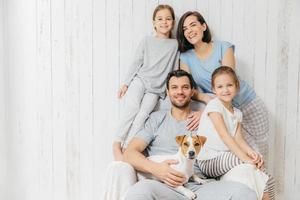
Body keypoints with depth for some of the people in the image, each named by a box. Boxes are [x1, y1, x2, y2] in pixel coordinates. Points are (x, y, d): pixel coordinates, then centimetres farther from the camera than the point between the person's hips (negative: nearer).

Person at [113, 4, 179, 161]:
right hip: (139, 79, 0)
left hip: (156, 88, 0)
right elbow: (136, 63, 9)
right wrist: (126, 83, 3)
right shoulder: (147, 41, 10)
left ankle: (126, 148, -18)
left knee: (143, 114, -18)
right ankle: (116, 145, -16)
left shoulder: (175, 44, 10)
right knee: (132, 108, -21)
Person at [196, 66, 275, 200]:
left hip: (225, 158, 7)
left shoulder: (237, 113, 15)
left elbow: (238, 138, 0)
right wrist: (245, 158, -25)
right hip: (209, 162, -7)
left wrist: (250, 151, -21)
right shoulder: (214, 105, -8)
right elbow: (224, 135, -18)